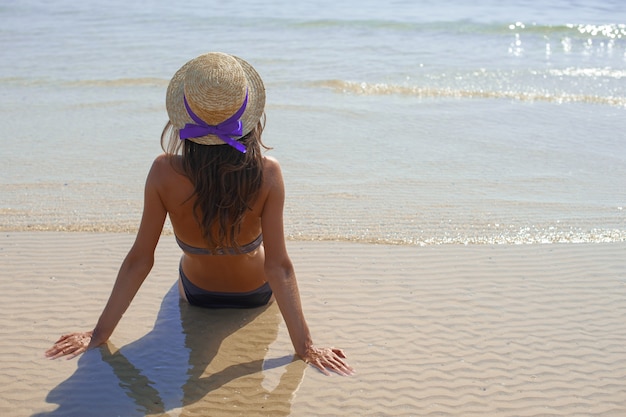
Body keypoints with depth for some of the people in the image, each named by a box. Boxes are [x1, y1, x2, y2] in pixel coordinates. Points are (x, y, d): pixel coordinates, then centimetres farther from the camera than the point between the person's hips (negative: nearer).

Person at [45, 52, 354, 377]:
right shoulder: (267, 174, -33)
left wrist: (99, 334, -14)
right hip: (257, 293, 0)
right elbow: (279, 266, -31)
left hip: (196, 293, 1)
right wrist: (305, 346, -23)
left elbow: (139, 259, -25)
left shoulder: (164, 173, -32)